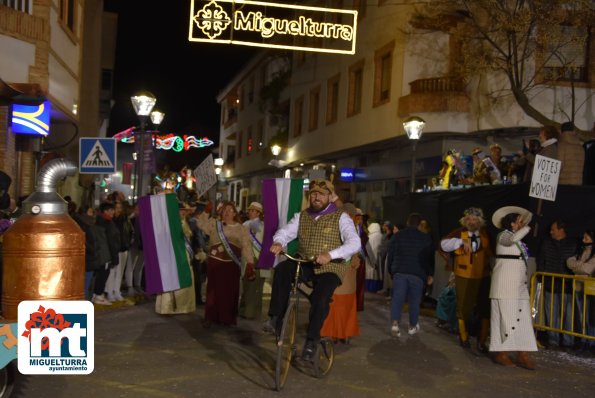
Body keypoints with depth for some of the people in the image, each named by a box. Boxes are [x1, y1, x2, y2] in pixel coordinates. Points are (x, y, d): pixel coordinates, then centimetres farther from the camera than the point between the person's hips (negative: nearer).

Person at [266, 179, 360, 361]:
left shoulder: (341, 218, -2)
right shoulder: (302, 216, 12)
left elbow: (354, 243, -15)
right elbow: (285, 231, 2)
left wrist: (330, 254, -31)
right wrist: (278, 242, -23)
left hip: (330, 268, -3)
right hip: (305, 265, 4)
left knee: (320, 299, -29)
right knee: (281, 269, -26)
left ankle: (311, 341, -9)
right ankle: (276, 318, -15)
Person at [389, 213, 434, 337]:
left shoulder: (398, 236, 4)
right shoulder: (426, 238, 2)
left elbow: (392, 254, 7)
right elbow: (430, 257, 6)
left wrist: (392, 270, 16)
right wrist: (430, 274, 16)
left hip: (399, 272, 1)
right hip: (418, 273, -1)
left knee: (397, 298, 2)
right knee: (414, 300, 10)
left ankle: (395, 323, -14)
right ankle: (413, 326, 20)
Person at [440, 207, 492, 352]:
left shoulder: (486, 234, 2)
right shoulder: (459, 233, -4)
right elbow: (444, 244, -18)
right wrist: (461, 241, -28)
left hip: (483, 278, 2)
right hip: (463, 278, -1)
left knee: (485, 310, 3)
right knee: (464, 309, 10)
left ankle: (482, 341, 17)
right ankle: (464, 337, 31)